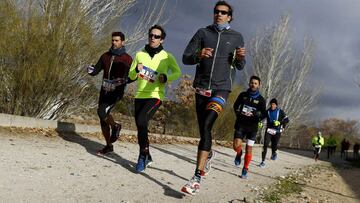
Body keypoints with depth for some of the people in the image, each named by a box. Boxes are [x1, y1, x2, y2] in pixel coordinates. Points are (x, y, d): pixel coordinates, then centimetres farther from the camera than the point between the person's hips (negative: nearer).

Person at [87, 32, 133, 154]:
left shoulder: (127, 59, -4)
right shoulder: (105, 56, 10)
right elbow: (96, 71, 9)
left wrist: (124, 81, -24)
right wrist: (91, 70, -14)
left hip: (116, 92, -5)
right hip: (104, 91, 6)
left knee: (102, 112, -24)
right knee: (103, 120, 7)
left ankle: (115, 126, 6)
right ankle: (109, 146, 22)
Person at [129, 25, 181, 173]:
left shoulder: (167, 56, 3)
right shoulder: (140, 54, 11)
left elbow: (178, 72, 11)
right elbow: (131, 76, 12)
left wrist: (166, 77, -8)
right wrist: (136, 70, -11)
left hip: (155, 95, -5)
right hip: (140, 95, 5)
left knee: (141, 120, -26)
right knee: (140, 127, 8)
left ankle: (143, 156, -12)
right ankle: (147, 157, 27)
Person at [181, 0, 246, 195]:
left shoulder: (237, 37, 8)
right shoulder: (203, 33, 8)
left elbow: (240, 66, 15)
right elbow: (185, 58, 4)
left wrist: (240, 58, -8)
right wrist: (198, 56, -17)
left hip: (221, 88, -3)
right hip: (201, 88, 3)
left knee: (206, 127, -21)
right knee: (203, 130, 9)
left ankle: (196, 179, -23)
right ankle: (209, 154, 45)